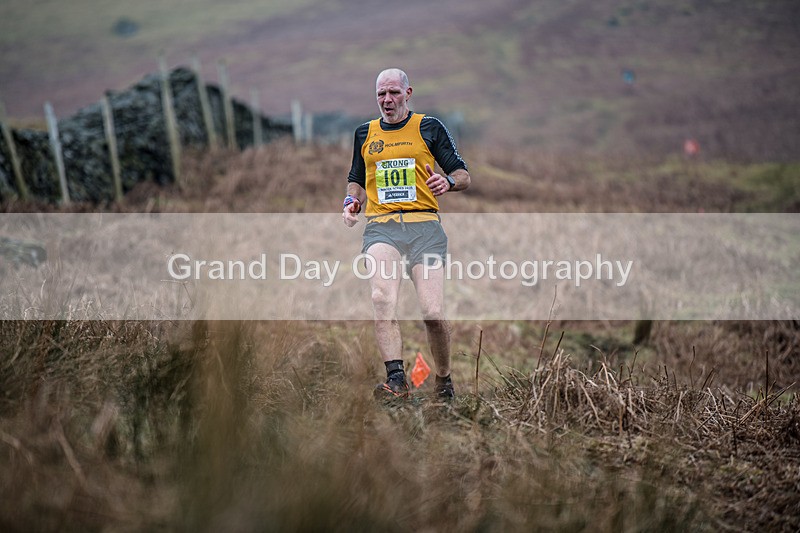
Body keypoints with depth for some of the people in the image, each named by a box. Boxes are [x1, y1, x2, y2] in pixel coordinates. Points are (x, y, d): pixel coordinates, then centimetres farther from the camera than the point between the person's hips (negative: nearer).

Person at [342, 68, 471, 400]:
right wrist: (352, 201, 11)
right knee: (382, 300, -27)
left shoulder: (429, 128, 11)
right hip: (381, 225, 2)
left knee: (433, 313, -14)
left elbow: (463, 175, 12)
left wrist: (447, 182, -11)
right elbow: (357, 180, 33)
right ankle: (396, 379, -34)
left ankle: (444, 380, 8)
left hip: (423, 225, -2)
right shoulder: (365, 133, 21)